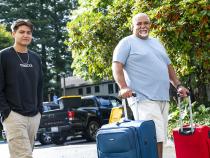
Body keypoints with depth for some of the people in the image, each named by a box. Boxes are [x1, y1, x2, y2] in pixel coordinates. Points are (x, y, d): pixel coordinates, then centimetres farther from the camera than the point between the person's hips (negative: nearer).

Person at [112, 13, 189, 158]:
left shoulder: (157, 43, 24)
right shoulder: (127, 42, 2)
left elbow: (168, 66, 29)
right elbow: (117, 66, -9)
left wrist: (178, 85, 18)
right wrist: (124, 87, -23)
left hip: (163, 98, 8)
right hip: (143, 98, -7)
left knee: (160, 137, 7)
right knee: (154, 138, -17)